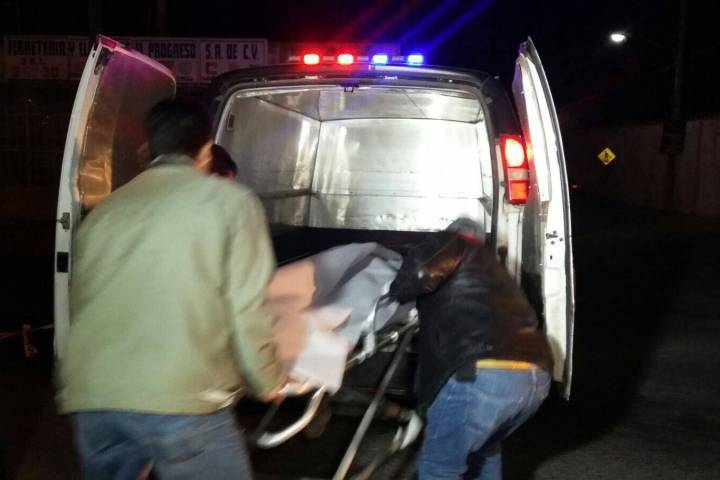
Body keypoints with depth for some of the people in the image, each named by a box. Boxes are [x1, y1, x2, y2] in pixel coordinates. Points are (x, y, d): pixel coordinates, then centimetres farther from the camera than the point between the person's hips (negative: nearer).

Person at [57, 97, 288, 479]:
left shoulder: (103, 210, 19)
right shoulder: (230, 200, 4)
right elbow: (247, 310, -3)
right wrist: (267, 381, 13)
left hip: (91, 397, 5)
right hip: (181, 398, -5)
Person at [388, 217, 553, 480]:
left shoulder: (453, 244, 13)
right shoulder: (491, 265, 36)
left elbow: (422, 269, -7)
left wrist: (397, 292, 12)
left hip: (486, 375, -8)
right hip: (536, 377, 8)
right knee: (484, 450, 33)